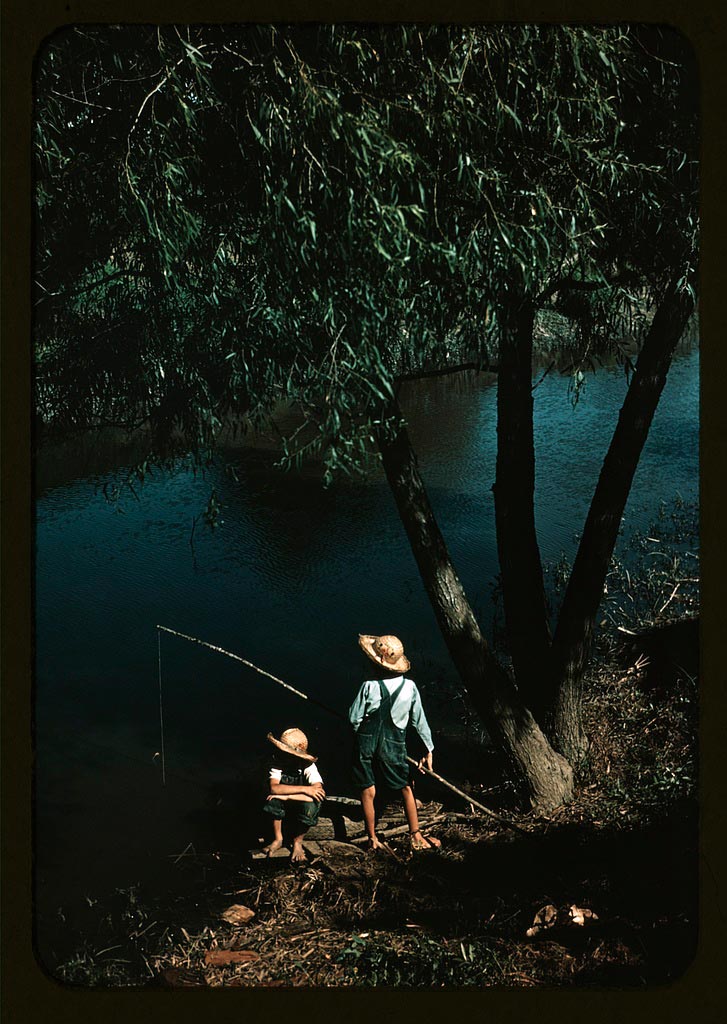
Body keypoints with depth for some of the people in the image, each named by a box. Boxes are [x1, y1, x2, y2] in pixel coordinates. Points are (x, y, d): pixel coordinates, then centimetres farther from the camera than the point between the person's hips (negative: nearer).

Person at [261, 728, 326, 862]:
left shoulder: (308, 767, -23)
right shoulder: (278, 763, -20)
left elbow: (319, 793, -38)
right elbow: (274, 788, -35)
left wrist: (286, 796, -38)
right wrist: (304, 789, -40)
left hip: (302, 811, -1)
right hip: (282, 811, 1)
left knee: (310, 806, -34)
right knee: (272, 799, -30)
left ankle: (298, 842, -7)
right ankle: (278, 839, -7)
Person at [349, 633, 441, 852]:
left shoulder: (369, 686, -16)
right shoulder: (410, 686, -8)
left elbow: (354, 718, -8)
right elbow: (420, 721, 2)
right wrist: (428, 750, 11)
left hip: (366, 743, -1)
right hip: (393, 746, 2)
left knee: (368, 792, 11)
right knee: (406, 789, 17)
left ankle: (372, 839, 21)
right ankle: (416, 837, 21)